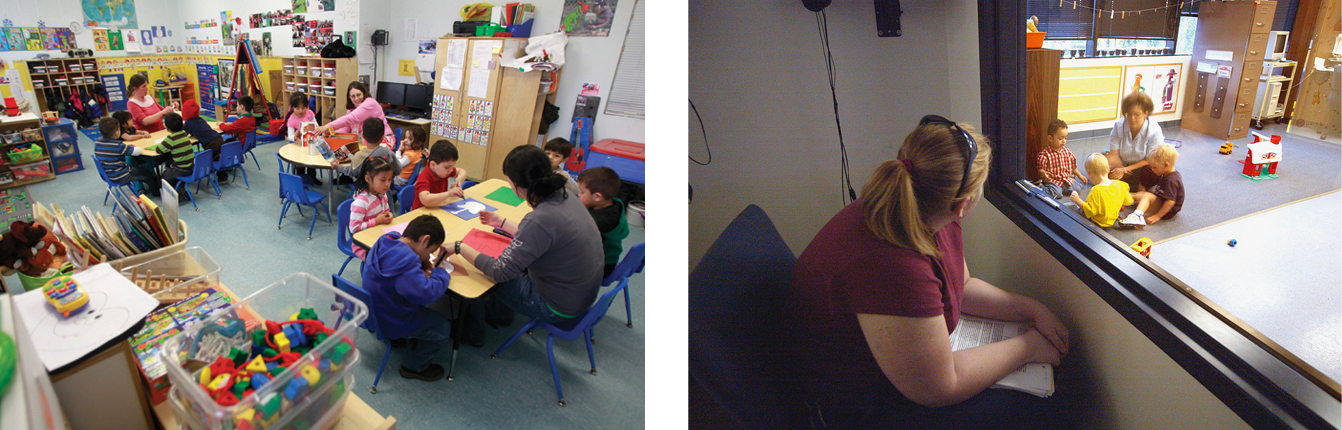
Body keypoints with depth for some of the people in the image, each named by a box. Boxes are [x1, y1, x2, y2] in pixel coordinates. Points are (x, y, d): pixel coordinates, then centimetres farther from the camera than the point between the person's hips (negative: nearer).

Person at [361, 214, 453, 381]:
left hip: (374, 308, 9)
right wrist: (440, 272, -19)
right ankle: (414, 367, 23)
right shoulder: (407, 262, -36)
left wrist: (423, 264, -3)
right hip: (391, 322, -9)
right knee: (443, 328, 6)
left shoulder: (386, 241, -6)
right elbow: (426, 293, -38)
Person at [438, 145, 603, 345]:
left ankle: (473, 333, 37)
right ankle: (499, 315, 46)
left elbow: (500, 272, -27)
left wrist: (460, 248, -14)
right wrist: (502, 223, 23)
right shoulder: (564, 196, -7)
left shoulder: (541, 219, -33)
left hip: (559, 308, -7)